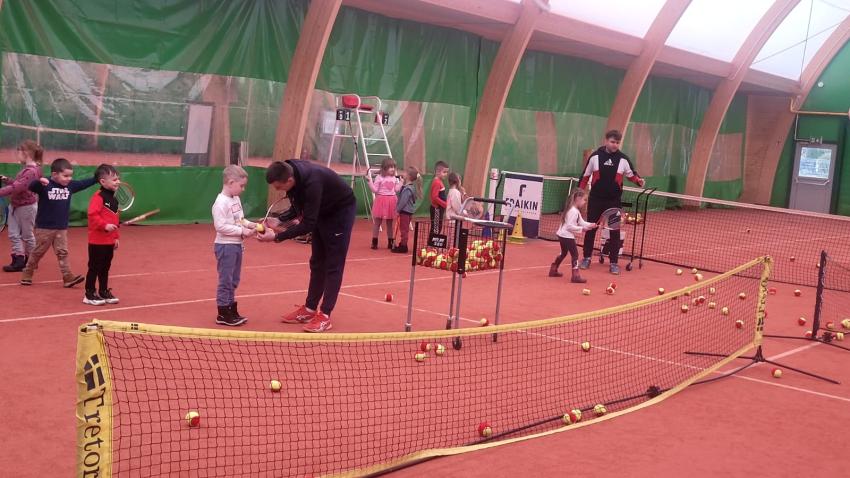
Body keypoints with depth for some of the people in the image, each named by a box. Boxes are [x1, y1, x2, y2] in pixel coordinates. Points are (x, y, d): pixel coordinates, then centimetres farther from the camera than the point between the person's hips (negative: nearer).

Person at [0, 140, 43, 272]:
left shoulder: (32, 171, -23)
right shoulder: (25, 168, 7)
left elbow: (18, 187, -30)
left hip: (27, 207, -9)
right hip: (15, 205, 9)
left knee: (27, 236, 7)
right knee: (13, 235, 5)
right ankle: (18, 261, 8)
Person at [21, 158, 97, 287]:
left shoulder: (70, 185, 3)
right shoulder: (45, 185, -15)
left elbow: (84, 183, 11)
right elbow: (31, 187, -29)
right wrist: (39, 182, -49)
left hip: (62, 228, 4)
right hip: (44, 228, -4)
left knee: (63, 252, 2)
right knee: (37, 252, 8)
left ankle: (68, 277, -1)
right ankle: (26, 275, 23)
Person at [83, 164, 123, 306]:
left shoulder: (113, 199, 13)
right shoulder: (98, 197, -14)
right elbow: (92, 216, -23)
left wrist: (116, 237, 20)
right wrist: (105, 225, -31)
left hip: (109, 241, 8)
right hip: (97, 241, -8)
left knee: (105, 268, 16)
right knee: (94, 267, -1)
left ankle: (104, 292, 25)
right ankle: (89, 294, 8)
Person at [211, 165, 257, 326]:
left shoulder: (236, 199, 10)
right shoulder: (221, 202, -18)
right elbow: (221, 226, -23)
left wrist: (250, 225, -1)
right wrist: (242, 231, -21)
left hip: (236, 245, 9)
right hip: (225, 246, -9)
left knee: (233, 280, 16)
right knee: (225, 280, -2)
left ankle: (232, 311, 25)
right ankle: (223, 314, 7)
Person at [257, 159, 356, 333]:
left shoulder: (312, 182, -39)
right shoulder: (290, 172, -15)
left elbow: (308, 224, -35)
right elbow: (299, 207, 1)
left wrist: (277, 237, -35)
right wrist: (278, 220, -13)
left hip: (341, 210, -8)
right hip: (322, 211, 8)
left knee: (333, 265, -7)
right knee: (317, 263, 12)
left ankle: (325, 316, -3)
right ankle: (309, 309, 19)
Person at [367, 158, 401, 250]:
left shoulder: (394, 178, 8)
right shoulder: (379, 178, -8)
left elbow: (397, 190, 7)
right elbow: (375, 190, -13)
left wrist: (401, 181, 12)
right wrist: (370, 180, -22)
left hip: (391, 202, 4)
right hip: (381, 201, -4)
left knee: (390, 223, 11)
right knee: (377, 222, 3)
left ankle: (390, 242, 17)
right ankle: (374, 242, 9)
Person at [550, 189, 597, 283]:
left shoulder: (576, 211, 13)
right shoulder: (573, 211, -20)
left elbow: (581, 222, 11)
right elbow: (569, 226, -25)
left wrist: (590, 225, -3)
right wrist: (581, 229, -24)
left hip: (562, 235, 11)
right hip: (567, 236, -11)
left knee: (563, 253, 25)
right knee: (575, 254, -8)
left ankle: (553, 270, 36)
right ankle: (575, 275, -12)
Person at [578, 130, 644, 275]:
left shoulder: (623, 159, -2)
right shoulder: (595, 156, -2)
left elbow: (631, 174, 7)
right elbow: (585, 176, 4)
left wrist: (639, 180, -15)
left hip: (614, 201, 0)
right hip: (595, 200, 0)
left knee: (615, 231, 0)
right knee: (590, 229, 9)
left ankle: (614, 263, 8)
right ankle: (586, 258, 24)